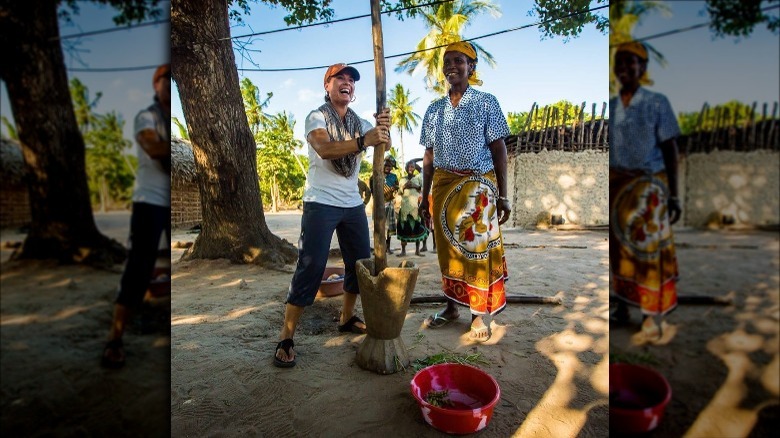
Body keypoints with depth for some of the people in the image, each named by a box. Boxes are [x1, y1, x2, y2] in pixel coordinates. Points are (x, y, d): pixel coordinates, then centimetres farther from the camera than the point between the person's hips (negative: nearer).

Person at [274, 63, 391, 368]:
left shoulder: (360, 123, 11)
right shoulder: (316, 118, -4)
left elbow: (384, 145, -7)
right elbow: (324, 149, -26)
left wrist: (383, 129, -30)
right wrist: (364, 140, -39)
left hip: (353, 204, 6)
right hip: (320, 203, -6)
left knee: (361, 263, 10)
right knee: (310, 268, -10)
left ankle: (347, 318, 29)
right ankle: (286, 338, -1)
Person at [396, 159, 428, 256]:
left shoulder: (418, 177, 10)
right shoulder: (402, 179, 15)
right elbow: (399, 192, 12)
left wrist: (415, 186, -15)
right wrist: (403, 187, -5)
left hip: (416, 205, -1)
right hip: (405, 206, 1)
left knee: (417, 227, -2)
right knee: (404, 228, -1)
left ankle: (417, 250, 5)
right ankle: (403, 250, 5)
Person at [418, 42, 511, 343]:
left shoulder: (486, 103, 3)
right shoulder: (435, 109, 13)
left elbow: (499, 149, -1)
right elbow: (429, 156, 13)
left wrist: (502, 195, -7)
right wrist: (425, 197, 9)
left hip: (477, 185, -3)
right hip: (443, 186, 4)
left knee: (477, 249, 0)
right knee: (447, 249, 8)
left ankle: (478, 315, 15)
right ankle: (451, 308, 24)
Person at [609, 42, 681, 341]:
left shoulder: (657, 103, -3)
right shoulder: (610, 106, 7)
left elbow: (670, 150, -3)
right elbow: (607, 149, 10)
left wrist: (673, 195, -8)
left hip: (649, 185, -3)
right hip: (615, 184, 4)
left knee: (650, 249, 2)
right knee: (618, 246, 8)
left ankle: (653, 314, 16)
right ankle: (622, 307, 22)